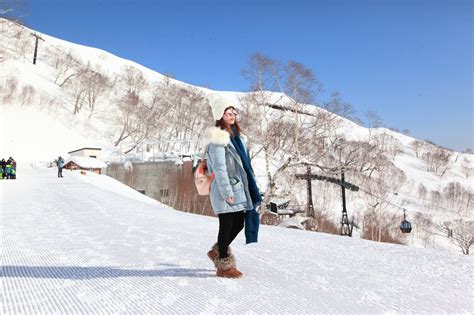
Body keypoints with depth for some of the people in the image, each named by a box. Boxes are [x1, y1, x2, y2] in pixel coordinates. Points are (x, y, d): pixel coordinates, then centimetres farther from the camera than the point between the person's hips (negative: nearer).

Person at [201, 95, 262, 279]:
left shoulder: (237, 135, 17)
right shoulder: (217, 138, -12)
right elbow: (219, 168, -17)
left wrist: (251, 187, 17)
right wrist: (227, 192, -19)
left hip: (239, 188, 9)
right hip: (226, 190, -9)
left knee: (239, 224, 14)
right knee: (227, 226, 1)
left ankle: (218, 251, 36)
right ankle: (224, 265, 16)